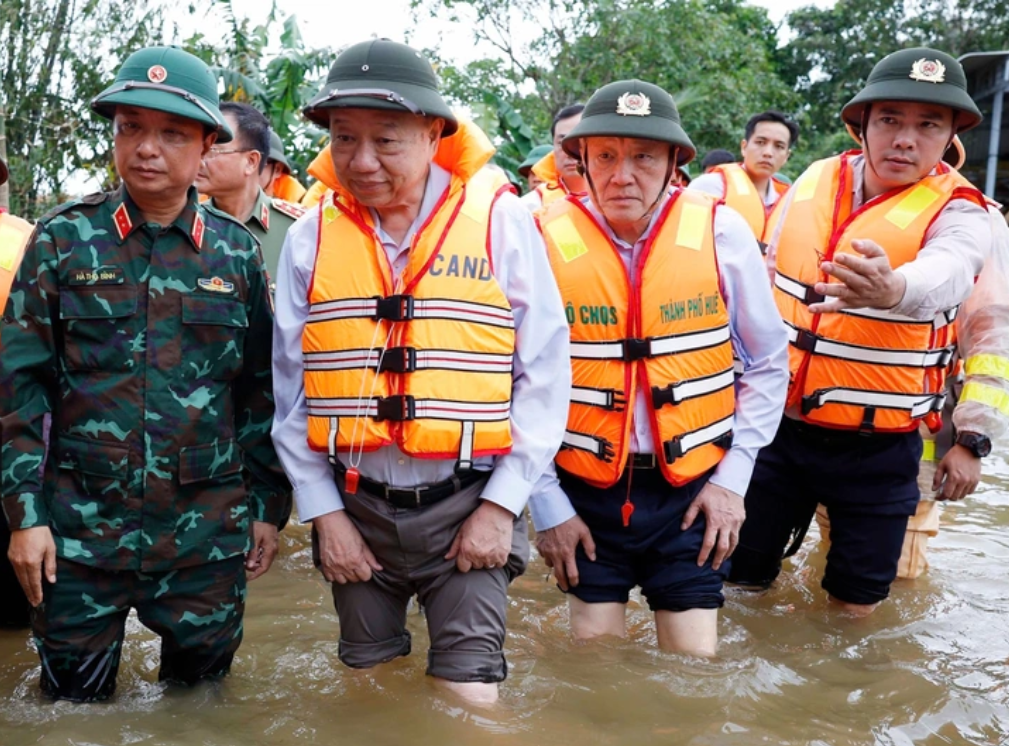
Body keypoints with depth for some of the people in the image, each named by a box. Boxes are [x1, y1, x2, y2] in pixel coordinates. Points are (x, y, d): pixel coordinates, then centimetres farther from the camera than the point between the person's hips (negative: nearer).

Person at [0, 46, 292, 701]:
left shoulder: (238, 252, 2)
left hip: (208, 530, 1)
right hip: (80, 525, 0)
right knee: (74, 703, 12)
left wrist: (270, 505, 6)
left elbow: (262, 390, 7)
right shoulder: (65, 240, -1)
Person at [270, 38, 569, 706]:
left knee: (470, 697, -2)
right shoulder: (311, 237, 0)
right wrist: (323, 512, 0)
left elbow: (544, 374, -6)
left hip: (467, 506, -3)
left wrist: (502, 505, -9)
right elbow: (290, 388, 4)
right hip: (354, 509, 3)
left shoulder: (501, 222, -7)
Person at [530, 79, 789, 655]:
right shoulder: (545, 243, -10)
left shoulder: (722, 234, -7)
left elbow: (769, 363, 4)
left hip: (693, 490, 0)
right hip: (585, 493, 0)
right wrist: (546, 504, -3)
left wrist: (734, 477, -1)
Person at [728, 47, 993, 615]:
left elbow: (945, 273, -35)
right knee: (740, 577, 11)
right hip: (779, 425, 3)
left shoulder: (958, 213, -12)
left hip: (878, 447, -3)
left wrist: (892, 289, -57)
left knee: (855, 605, 8)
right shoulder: (813, 182, 0)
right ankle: (773, 564, 40)